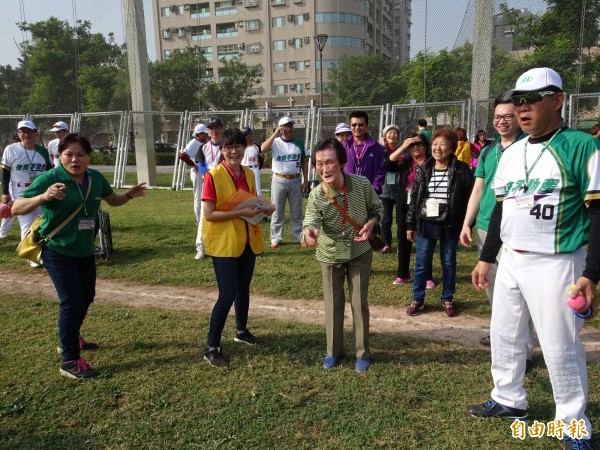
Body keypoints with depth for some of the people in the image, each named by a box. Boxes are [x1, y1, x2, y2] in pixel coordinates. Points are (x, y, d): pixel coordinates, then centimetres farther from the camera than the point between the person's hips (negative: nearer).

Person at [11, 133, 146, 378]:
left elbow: (112, 200, 15)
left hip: (85, 251, 7)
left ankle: (71, 339, 43)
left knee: (86, 297, 19)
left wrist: (129, 195, -6)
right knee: (72, 301, -11)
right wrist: (43, 197, -42)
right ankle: (69, 361, 1)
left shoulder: (95, 178, -3)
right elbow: (17, 208, -24)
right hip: (58, 251, -7)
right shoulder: (49, 179, -20)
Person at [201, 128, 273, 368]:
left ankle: (241, 331, 41)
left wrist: (261, 210, -5)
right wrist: (241, 212, -24)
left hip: (247, 241, 7)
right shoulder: (213, 176, -15)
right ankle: (212, 348, 6)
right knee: (227, 294, -7)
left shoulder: (249, 174, 5)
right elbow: (209, 214, -19)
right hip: (223, 243, -6)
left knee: (243, 288, 20)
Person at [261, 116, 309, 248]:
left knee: (296, 211, 10)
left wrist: (305, 180, 3)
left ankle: (298, 237, 19)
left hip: (295, 180, 2)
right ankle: (276, 239, 13)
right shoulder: (275, 141, -3)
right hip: (279, 180, -2)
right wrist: (275, 134, -22)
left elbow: (304, 161, 8)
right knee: (277, 211, 4)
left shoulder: (299, 142, 5)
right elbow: (263, 149, -23)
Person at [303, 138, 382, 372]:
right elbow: (311, 221, -33)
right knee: (333, 302, 11)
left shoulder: (362, 184, -18)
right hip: (330, 254, 0)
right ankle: (333, 350, 30)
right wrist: (309, 232, -57)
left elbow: (377, 208, -1)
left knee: (360, 302, 7)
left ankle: (362, 353, 25)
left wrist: (370, 224, -21)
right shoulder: (316, 195, -20)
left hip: (360, 252, 0)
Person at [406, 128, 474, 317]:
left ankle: (447, 299, 27)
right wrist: (410, 224, 4)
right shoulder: (423, 170, 2)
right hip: (426, 224, 2)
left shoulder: (462, 170, -6)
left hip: (450, 225, -2)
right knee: (421, 263, 6)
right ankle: (418, 299, 20)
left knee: (448, 263, 11)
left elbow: (469, 198, -5)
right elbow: (414, 198, 6)